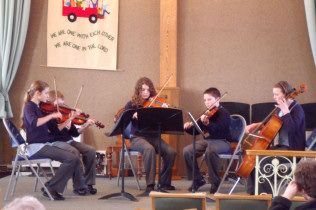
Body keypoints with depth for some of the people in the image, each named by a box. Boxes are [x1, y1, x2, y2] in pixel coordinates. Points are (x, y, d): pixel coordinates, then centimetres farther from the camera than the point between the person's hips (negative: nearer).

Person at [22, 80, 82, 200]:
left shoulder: (40, 108, 18)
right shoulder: (29, 106, -6)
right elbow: (34, 123, -30)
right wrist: (51, 115, -26)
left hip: (46, 144, 8)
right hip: (36, 146, -8)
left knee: (75, 159, -5)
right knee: (72, 159, -21)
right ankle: (51, 188, -11)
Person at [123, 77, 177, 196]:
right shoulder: (131, 105, 5)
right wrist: (133, 115, -25)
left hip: (153, 137, 3)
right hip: (137, 138, -2)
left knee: (171, 152, -23)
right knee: (149, 149, -36)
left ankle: (165, 183, -3)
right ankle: (150, 185, -33)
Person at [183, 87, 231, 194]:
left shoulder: (224, 113, -9)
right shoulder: (206, 114, 12)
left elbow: (217, 129, -27)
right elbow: (196, 131, 15)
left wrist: (207, 123, -45)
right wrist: (189, 127, -6)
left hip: (222, 142, -7)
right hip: (208, 140, 7)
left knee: (210, 150, -40)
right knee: (187, 151, -14)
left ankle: (215, 182, -22)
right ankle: (198, 179, 1)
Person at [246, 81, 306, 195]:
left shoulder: (297, 109, -12)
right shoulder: (279, 108, 11)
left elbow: (292, 128, -28)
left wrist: (285, 110, -25)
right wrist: (254, 125, 8)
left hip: (292, 148, -9)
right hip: (280, 145, 9)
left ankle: (267, 191, -13)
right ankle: (252, 190, 3)